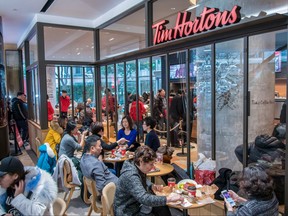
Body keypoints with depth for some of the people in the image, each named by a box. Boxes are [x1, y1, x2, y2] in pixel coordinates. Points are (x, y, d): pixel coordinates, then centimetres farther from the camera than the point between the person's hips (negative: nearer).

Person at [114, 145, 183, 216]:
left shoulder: (137, 168, -4)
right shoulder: (130, 176, -32)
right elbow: (144, 199, -41)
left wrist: (152, 186, -1)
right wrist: (170, 199, -37)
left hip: (137, 204, 8)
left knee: (163, 208, 0)